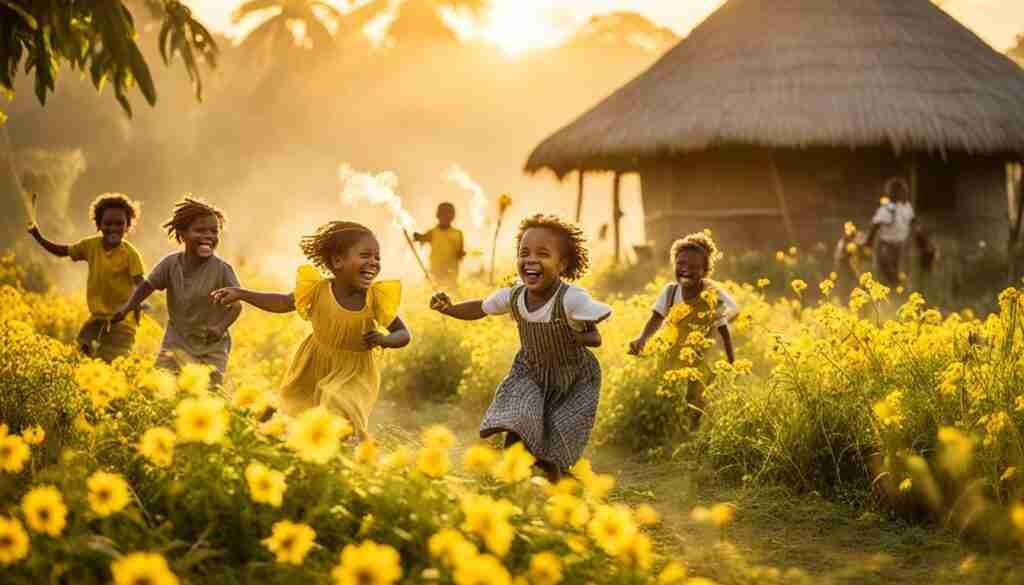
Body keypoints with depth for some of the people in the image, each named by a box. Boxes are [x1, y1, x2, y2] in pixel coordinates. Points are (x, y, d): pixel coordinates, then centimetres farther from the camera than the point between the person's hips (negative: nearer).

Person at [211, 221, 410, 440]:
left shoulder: (376, 298, -22)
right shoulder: (318, 291, -19)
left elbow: (404, 334, -12)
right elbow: (283, 303, -1)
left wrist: (384, 340, -35)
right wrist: (240, 294, -10)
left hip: (355, 373, -2)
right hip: (316, 366, 2)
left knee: (341, 409, -21)